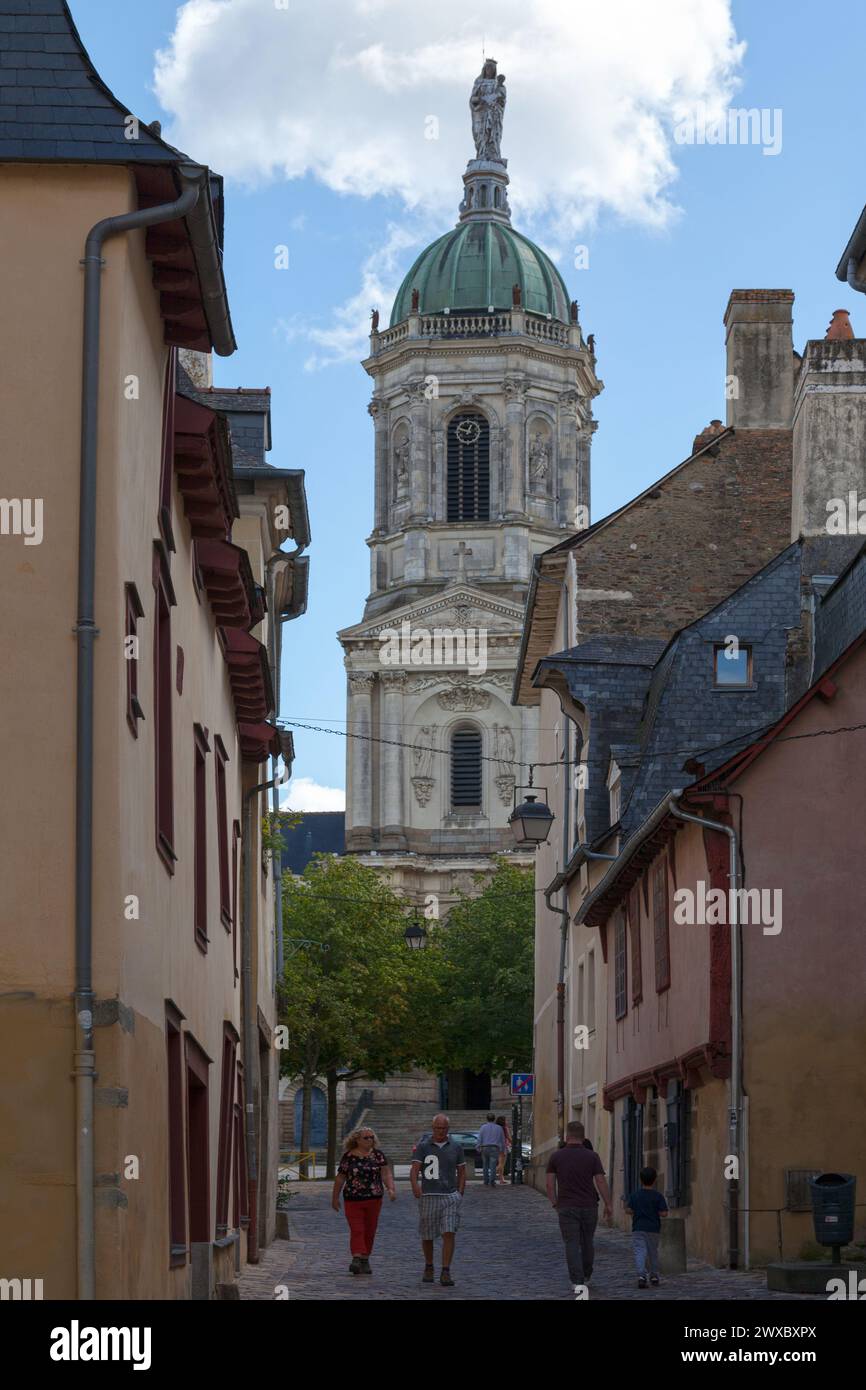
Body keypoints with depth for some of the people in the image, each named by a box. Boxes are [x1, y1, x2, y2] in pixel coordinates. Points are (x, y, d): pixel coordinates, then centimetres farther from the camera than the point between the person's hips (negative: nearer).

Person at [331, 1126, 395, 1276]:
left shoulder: (378, 1155, 5)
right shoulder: (349, 1156, 0)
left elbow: (386, 1173, -3)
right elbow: (340, 1178, 6)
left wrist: (391, 1188, -19)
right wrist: (335, 1197, 9)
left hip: (374, 1199, 2)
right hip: (353, 1200, -2)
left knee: (369, 1232, 9)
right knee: (356, 1230, -11)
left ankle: (365, 1260, 20)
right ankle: (356, 1259, -21)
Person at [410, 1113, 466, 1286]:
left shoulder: (456, 1147, 6)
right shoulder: (423, 1146, 0)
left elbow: (461, 1172, 12)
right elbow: (414, 1170, -8)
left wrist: (460, 1194, 0)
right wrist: (415, 1187, -27)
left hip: (450, 1196, 0)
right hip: (429, 1196, 0)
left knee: (449, 1234, -13)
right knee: (427, 1236, 9)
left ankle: (445, 1273, -13)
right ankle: (429, 1268, 31)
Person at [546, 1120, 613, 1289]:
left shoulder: (556, 1156, -3)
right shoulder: (592, 1157, -4)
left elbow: (550, 1184, -2)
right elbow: (601, 1182, -6)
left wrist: (555, 1204, 11)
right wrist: (608, 1205, 3)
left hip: (567, 1207, -1)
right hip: (589, 1206, 1)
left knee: (572, 1245, -1)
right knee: (587, 1243, 18)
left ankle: (577, 1281, -11)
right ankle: (586, 1276, 33)